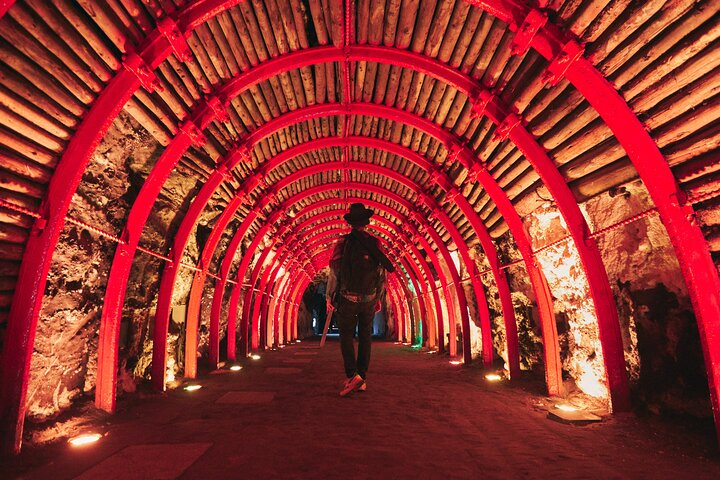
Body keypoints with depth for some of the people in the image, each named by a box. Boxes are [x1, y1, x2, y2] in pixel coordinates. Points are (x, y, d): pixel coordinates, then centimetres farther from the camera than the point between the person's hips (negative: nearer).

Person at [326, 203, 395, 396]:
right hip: (369, 299, 3)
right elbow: (382, 274, 4)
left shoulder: (343, 242, -6)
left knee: (346, 337, 7)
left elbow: (334, 271, -7)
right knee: (365, 338, 11)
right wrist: (379, 299, 14)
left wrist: (329, 296, 3)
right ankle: (362, 379, 16)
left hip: (348, 298, -2)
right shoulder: (375, 243, 2)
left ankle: (352, 375, -8)